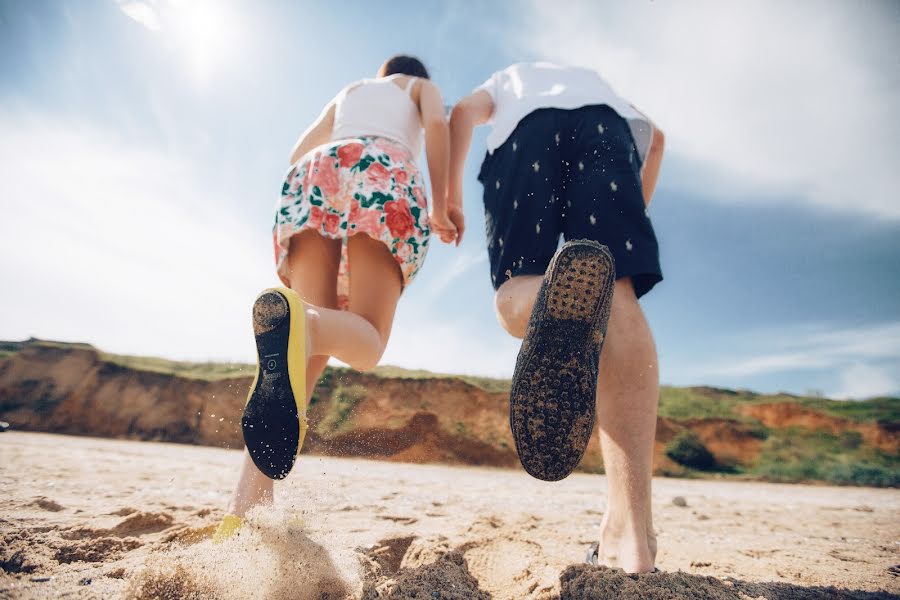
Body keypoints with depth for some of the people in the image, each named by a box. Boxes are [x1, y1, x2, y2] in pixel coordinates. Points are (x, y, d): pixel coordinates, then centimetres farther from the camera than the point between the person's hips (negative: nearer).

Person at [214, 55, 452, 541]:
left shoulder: (347, 91, 43)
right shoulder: (422, 86, 33)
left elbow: (299, 152, 31)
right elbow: (437, 124, 8)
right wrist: (441, 203, 8)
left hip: (313, 174, 4)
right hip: (385, 172, -3)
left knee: (313, 351, -7)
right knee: (366, 341, -12)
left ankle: (247, 504, -23)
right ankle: (296, 319, -49)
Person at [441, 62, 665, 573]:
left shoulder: (506, 81, 43)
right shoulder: (594, 78, 47)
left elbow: (464, 112, 17)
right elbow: (654, 136, 28)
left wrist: (451, 196, 10)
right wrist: (635, 214, 31)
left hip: (525, 131, -1)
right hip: (605, 122, 1)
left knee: (515, 294, -8)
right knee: (617, 300, -18)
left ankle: (557, 297, -50)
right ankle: (631, 528, -32)